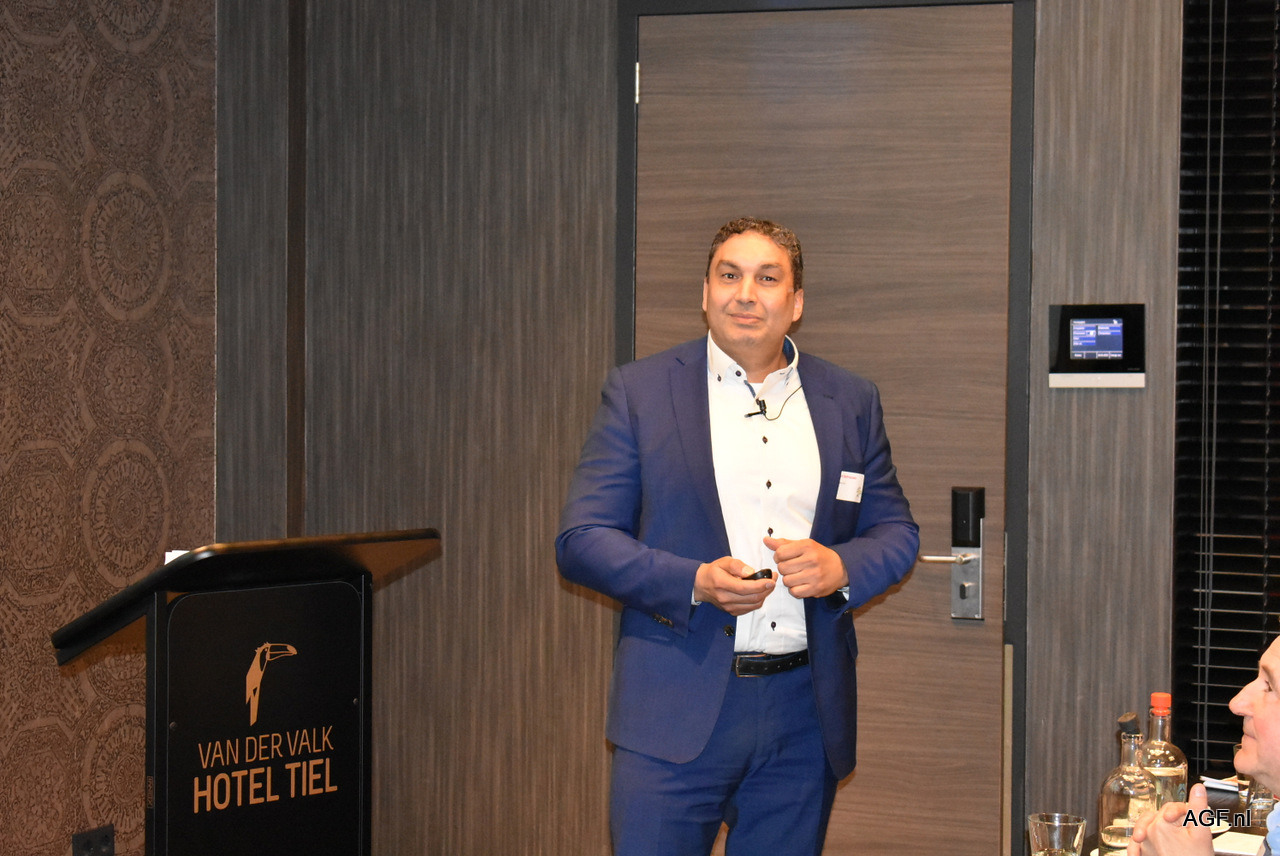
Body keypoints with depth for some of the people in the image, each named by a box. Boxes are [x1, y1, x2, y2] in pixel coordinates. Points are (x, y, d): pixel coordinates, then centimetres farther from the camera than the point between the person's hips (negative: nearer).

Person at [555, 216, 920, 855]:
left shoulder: (850, 402, 11)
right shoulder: (639, 391, 2)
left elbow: (896, 531, 15)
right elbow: (580, 540, -1)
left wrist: (840, 565, -8)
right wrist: (693, 582, -17)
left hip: (806, 720, 3)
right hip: (675, 716, -3)